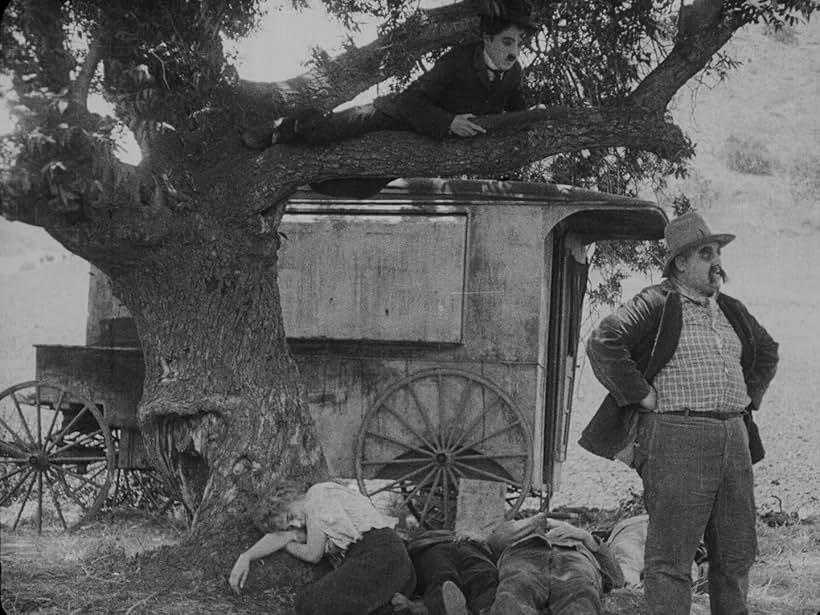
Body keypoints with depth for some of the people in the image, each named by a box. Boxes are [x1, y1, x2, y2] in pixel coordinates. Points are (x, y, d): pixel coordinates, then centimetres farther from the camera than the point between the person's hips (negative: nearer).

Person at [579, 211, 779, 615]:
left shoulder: (731, 311, 19)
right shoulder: (657, 304, -5)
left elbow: (767, 351, 36)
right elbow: (602, 344, -17)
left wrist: (750, 396, 22)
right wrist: (642, 395, -14)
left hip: (735, 438, 7)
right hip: (677, 440, -7)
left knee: (737, 554, 12)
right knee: (670, 557, -5)